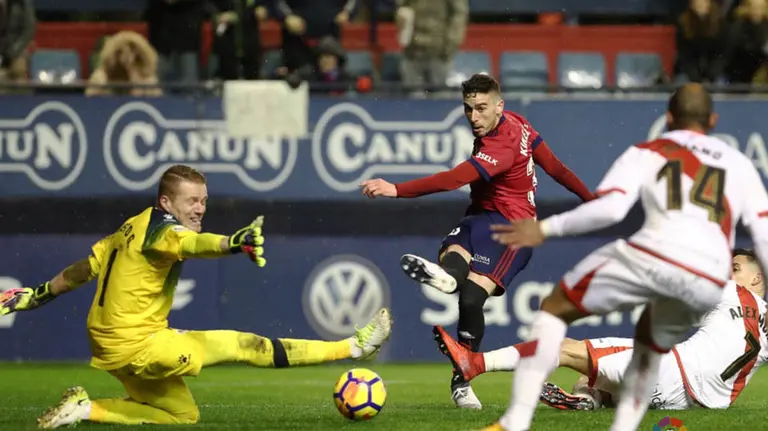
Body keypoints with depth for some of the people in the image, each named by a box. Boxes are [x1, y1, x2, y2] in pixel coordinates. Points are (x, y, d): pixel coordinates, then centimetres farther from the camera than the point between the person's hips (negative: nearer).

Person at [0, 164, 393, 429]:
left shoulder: (136, 226, 9)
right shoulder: (162, 228, -18)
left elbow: (89, 265, 17)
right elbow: (194, 245, -41)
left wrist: (41, 294, 27)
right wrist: (232, 243, -61)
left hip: (109, 342, 10)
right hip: (136, 346, -10)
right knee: (242, 345, -10)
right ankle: (353, 347, -11)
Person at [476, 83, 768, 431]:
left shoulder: (647, 153, 19)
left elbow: (610, 208, 1)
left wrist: (545, 228, 8)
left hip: (654, 255, -3)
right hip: (709, 282, 3)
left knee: (554, 308, 15)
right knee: (650, 344, 35)